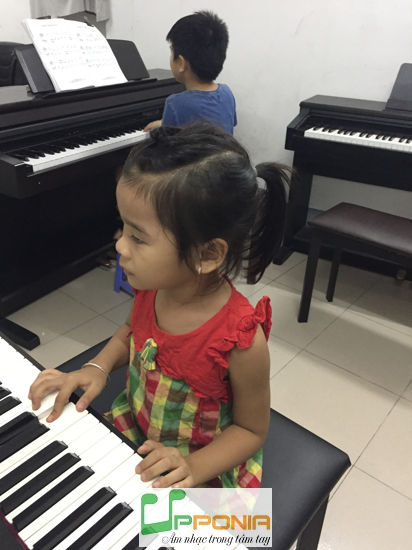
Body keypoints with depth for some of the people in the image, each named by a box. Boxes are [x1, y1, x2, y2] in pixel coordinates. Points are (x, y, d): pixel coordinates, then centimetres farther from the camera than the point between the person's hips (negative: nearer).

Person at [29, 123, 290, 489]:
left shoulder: (241, 340, -32)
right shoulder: (151, 288, -17)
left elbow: (251, 429, -14)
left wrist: (193, 468, -27)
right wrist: (98, 367, -9)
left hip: (203, 468, -4)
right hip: (132, 429, 5)